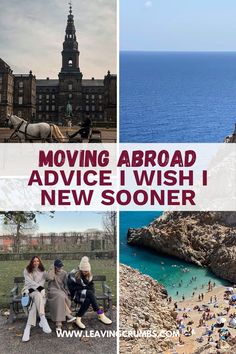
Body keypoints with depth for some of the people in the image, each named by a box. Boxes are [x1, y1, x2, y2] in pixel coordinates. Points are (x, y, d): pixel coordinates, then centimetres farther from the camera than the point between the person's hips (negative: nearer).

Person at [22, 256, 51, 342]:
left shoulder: (42, 271, 15)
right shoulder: (27, 270, 7)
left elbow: (42, 281, 2)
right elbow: (29, 281, -7)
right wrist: (38, 286, -21)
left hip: (39, 290, 3)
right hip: (29, 290, -3)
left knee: (36, 302, -33)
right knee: (38, 295, -38)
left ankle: (28, 327, -39)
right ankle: (43, 320, -52)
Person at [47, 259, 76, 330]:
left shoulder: (64, 273, 8)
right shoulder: (51, 271, 2)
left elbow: (66, 285, 10)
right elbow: (50, 278, -20)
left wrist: (66, 293, -4)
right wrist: (52, 269, -10)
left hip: (61, 291, 2)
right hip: (53, 291, -2)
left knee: (61, 299, -32)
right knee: (60, 296, -35)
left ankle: (58, 322, -35)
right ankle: (68, 315, -35)